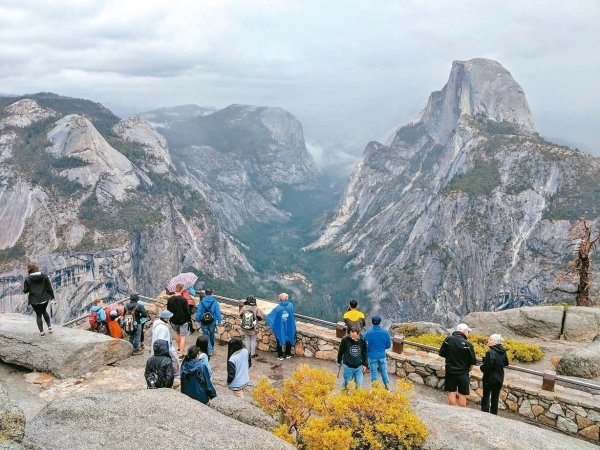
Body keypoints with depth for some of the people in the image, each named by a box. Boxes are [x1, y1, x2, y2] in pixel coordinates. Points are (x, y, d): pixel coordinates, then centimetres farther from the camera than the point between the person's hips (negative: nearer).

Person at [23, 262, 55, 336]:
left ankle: (41, 331, 16)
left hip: (34, 300, -2)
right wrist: (52, 296, 6)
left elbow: (25, 291, -8)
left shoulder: (28, 279, -13)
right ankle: (49, 326, 21)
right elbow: (49, 287, -4)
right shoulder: (44, 276, -7)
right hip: (44, 298, 2)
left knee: (38, 315, 13)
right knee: (44, 311, 26)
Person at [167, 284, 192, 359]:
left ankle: (179, 348, 42)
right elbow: (187, 311, -13)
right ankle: (181, 354, -3)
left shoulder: (170, 299, -5)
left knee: (177, 333, 28)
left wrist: (171, 319, 16)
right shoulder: (183, 299, -18)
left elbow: (168, 310, 4)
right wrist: (188, 320, 0)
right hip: (183, 321, -4)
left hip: (174, 321, 5)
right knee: (182, 337, 1)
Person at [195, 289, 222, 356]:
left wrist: (198, 320, 8)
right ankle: (212, 348, 37)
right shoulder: (215, 302, -11)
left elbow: (198, 313, -7)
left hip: (204, 323, -1)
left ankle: (209, 351, 7)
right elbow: (218, 312, -11)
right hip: (212, 322, 1)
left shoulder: (201, 303, -10)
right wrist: (219, 321, -2)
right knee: (211, 336, 21)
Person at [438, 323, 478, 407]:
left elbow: (441, 353, 2)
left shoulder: (448, 339, -8)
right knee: (462, 394, 9)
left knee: (451, 392, 10)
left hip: (450, 371, 3)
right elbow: (473, 361, -11)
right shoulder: (467, 344, -18)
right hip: (463, 373, -3)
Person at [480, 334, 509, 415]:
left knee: (486, 396, 8)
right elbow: (506, 363, 14)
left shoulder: (490, 353, -24)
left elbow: (486, 367, -27)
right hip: (499, 378, 6)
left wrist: (482, 367, -7)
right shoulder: (503, 352, -1)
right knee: (495, 398, 16)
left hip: (489, 378, -6)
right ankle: (494, 414, 23)